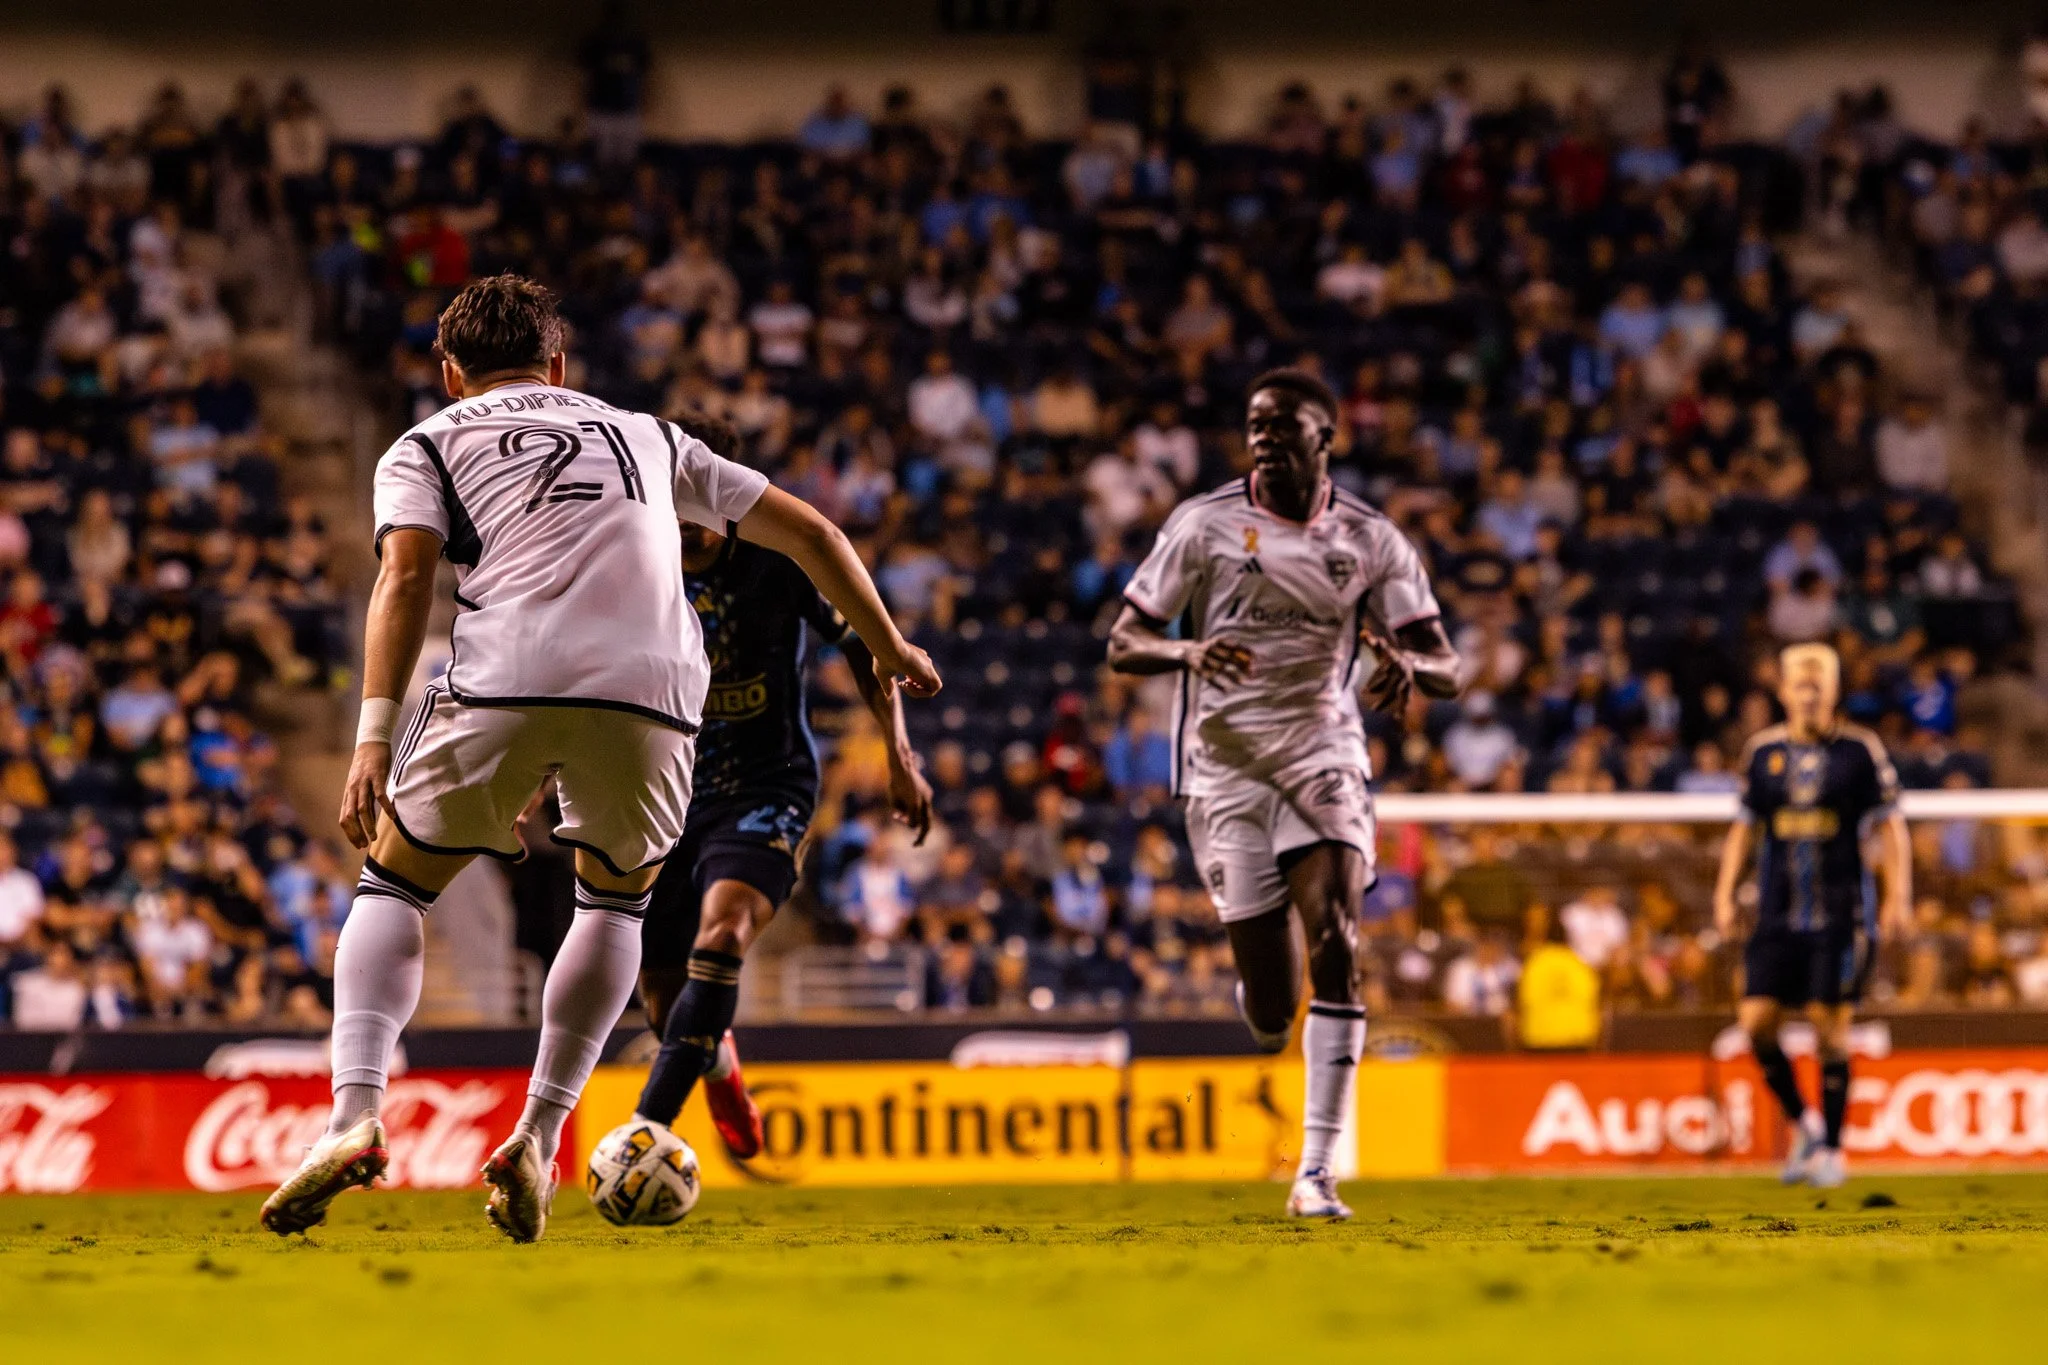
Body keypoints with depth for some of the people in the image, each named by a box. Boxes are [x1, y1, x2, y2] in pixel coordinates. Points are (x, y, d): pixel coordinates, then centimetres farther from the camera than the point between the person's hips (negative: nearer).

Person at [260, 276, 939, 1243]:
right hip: (651, 691, 2)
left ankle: (356, 1117, -5)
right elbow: (809, 531, 37)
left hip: (504, 683, -2)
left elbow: (405, 572, 3)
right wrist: (886, 647, 50)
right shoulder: (644, 436, 33)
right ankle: (538, 1142, 14)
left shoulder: (426, 447, 23)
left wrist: (375, 733, -5)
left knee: (394, 883, 16)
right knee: (616, 899, 27)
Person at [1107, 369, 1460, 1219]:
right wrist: (1188, 650, -22)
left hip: (1323, 753, 1)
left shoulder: (1371, 541, 4)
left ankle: (1316, 1172, -17)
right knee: (1271, 1012, -4)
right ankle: (1265, 1014, 38)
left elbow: (1447, 669, 3)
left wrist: (1406, 663, -22)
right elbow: (1123, 645, 0)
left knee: (1336, 946, -20)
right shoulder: (1205, 524, 0)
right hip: (1225, 762, -1)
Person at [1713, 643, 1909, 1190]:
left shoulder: (1860, 750, -1)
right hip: (1778, 914, 3)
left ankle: (1830, 1149, 7)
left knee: (1830, 1025, -6)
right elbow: (1745, 827, 15)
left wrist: (1898, 897, -7)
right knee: (1756, 1021, -8)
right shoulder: (1763, 751, 8)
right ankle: (1802, 1123, 14)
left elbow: (1890, 826, 1)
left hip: (1842, 913, -3)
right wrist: (1725, 893, 6)